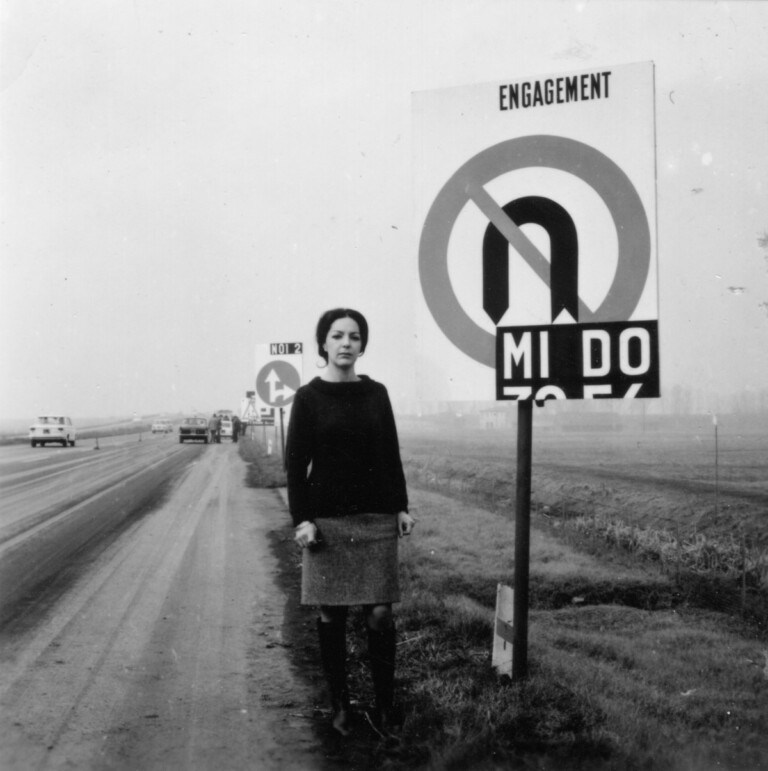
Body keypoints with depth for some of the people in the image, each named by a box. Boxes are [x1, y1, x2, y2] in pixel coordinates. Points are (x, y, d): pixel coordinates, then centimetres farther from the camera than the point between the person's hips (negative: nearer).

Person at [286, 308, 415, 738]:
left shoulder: (376, 393, 6)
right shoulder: (309, 397, -2)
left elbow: (391, 455, 12)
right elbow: (296, 462, -2)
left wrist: (401, 507, 8)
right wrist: (302, 519, -9)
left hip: (376, 519, 2)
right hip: (328, 521, -2)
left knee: (381, 613, -1)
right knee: (332, 614, 4)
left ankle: (385, 704, 10)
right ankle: (340, 703, 16)